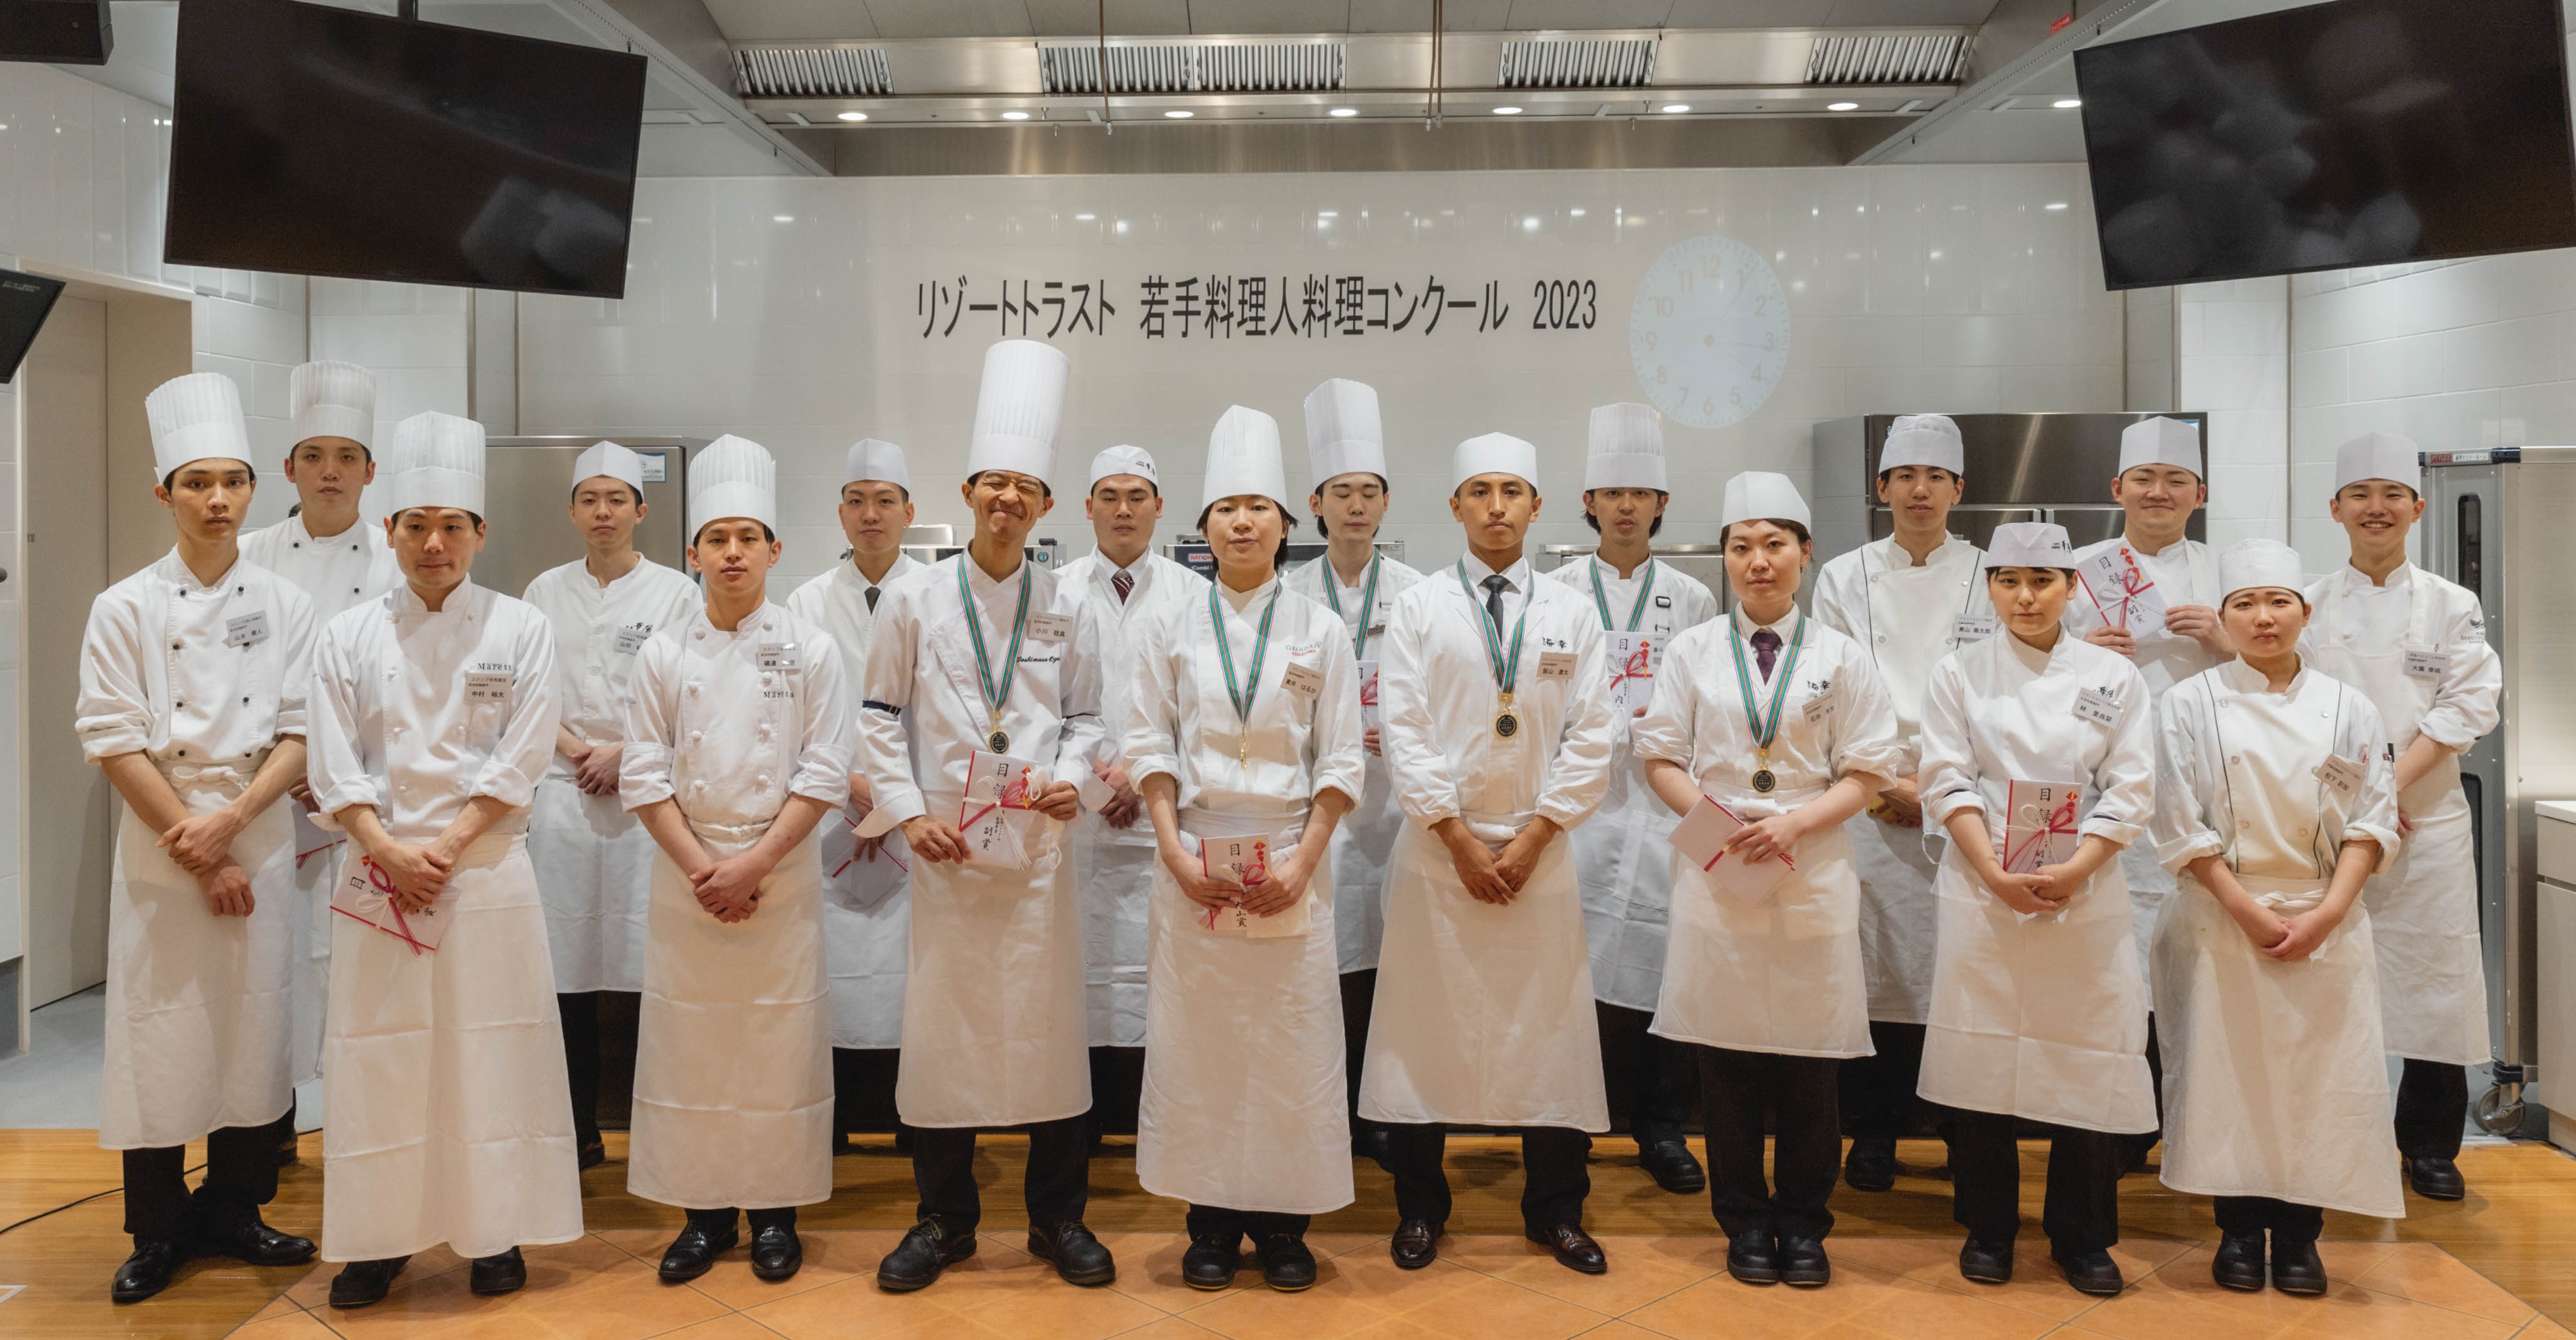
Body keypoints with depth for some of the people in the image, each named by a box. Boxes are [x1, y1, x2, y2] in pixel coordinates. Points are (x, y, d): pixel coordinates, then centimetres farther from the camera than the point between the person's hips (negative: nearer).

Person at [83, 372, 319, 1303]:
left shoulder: (283, 605, 4)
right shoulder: (126, 609, -2)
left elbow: (300, 735, 1)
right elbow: (114, 743, -5)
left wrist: (230, 821, -13)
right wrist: (193, 850, -9)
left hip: (260, 835, 2)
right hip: (160, 841, -2)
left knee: (252, 1024, 7)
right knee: (161, 1028, 2)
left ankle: (233, 1212, 24)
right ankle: (158, 1234, 18)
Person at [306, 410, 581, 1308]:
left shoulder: (520, 631, 2)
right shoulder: (348, 636, 7)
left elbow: (520, 763, -4)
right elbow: (334, 765, 1)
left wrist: (444, 846, -11)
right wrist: (389, 851, -12)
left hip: (487, 870, -1)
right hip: (379, 871, 2)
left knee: (489, 1049, 2)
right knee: (378, 1054, 4)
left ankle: (495, 1231, 14)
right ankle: (379, 1237, 17)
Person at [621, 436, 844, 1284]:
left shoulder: (809, 651, 0)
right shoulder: (663, 656, 4)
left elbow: (823, 774, -4)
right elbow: (646, 775, 2)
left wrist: (753, 863, -12)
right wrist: (700, 868, -9)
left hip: (782, 871, -1)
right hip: (686, 873, 2)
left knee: (781, 1039, 2)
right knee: (689, 1039, 5)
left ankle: (775, 1211, 16)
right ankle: (704, 1211, 19)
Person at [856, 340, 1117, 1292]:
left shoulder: (1069, 609, 6)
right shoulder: (913, 602, 3)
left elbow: (1086, 717, 10)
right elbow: (881, 718, 5)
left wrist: (1073, 781, -9)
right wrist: (908, 813, -4)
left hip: (1041, 845, 1)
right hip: (945, 847, 0)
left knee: (1049, 1022, 5)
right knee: (940, 1025, 4)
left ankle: (1058, 1217, 20)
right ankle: (944, 1219, 21)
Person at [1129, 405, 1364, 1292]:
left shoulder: (1320, 633, 4)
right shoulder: (1170, 630, 7)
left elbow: (1340, 762, 2)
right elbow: (1149, 747, 4)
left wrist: (1301, 861, -9)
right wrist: (1176, 852, -7)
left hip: (1289, 861, -1)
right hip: (1195, 861, 1)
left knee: (1291, 1043, 2)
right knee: (1196, 1041, 3)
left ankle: (1282, 1225, 16)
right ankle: (1212, 1223, 17)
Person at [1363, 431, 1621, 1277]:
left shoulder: (1571, 614, 8)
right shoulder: (1418, 609, 4)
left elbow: (1590, 737, 2)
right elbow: (1403, 732, -2)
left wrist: (1531, 840, -6)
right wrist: (1459, 840, -9)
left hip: (1538, 849, 1)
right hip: (1438, 847, -1)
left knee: (1548, 1028, 5)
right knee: (1425, 1025, 4)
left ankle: (1554, 1210, 21)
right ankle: (1419, 1209, 18)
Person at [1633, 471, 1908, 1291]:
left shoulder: (1839, 657, 5)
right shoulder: (1694, 651, 6)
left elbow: (1867, 772, 3)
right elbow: (1661, 757, 6)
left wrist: (1794, 822, -12)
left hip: (1812, 874, 0)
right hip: (1716, 875, 0)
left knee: (1810, 1056, 4)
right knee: (1726, 1057, 5)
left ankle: (1803, 1223, 21)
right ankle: (1745, 1222, 20)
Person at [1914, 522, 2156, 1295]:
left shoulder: (2115, 677, 5)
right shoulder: (1960, 673, 4)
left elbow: (2130, 791, 0)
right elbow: (1948, 782, -2)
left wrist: (2072, 871, -13)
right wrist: (1996, 874, -14)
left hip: (2087, 897, 1)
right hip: (1982, 892, 0)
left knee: (2088, 1057, 3)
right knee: (1983, 1055, 3)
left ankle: (2082, 1238, 19)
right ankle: (1987, 1228, 19)